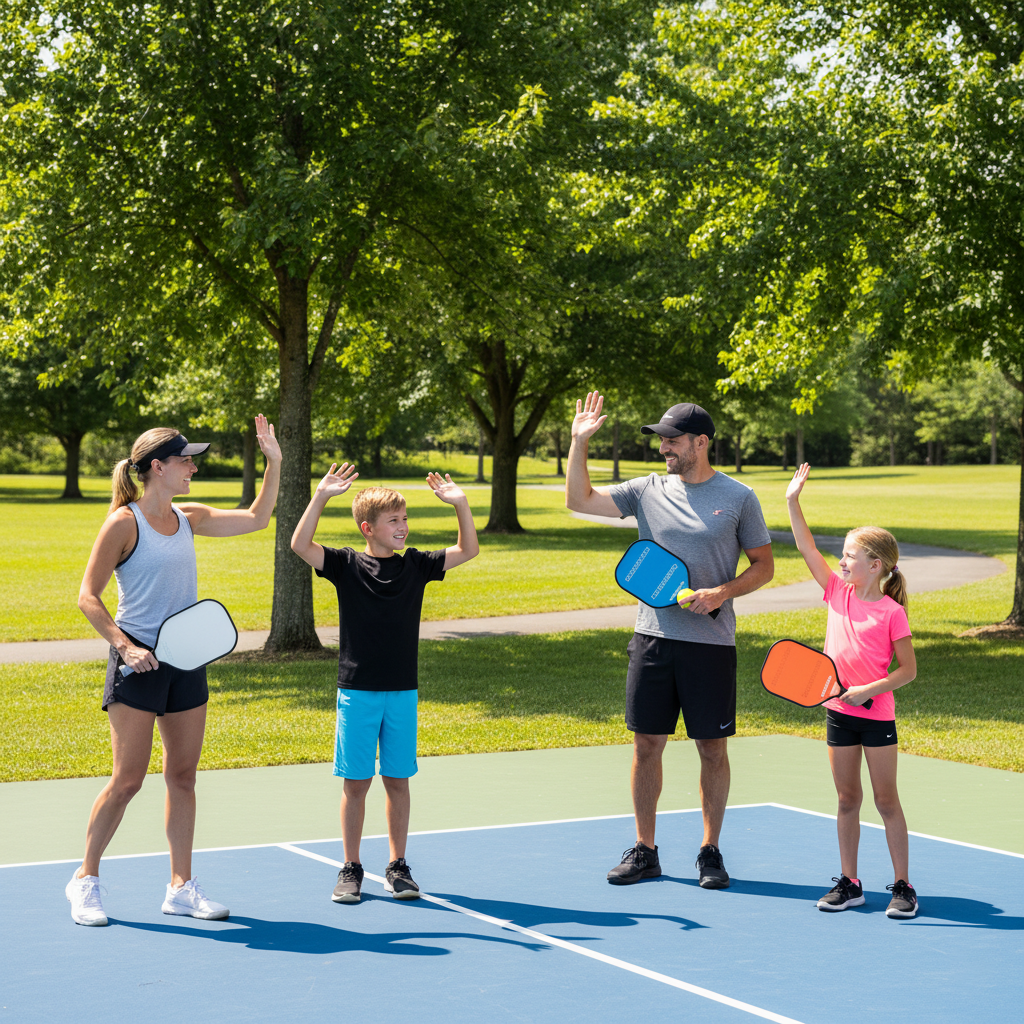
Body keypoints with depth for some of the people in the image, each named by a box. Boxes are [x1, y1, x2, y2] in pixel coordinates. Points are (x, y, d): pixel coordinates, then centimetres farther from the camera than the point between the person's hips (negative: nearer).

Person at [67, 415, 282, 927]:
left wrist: (274, 461, 9)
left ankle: (181, 886, 16)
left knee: (183, 775, 8)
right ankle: (85, 879, 10)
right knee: (128, 779, -6)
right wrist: (124, 646, -21)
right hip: (138, 662, -6)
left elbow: (256, 518, 19)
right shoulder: (123, 523, -9)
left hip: (186, 660, 6)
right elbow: (88, 597, -10)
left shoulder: (189, 518, 10)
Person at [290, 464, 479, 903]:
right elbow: (300, 545, -17)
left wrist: (460, 504, -8)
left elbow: (468, 550, 5)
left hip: (402, 693, 2)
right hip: (357, 691, -2)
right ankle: (351, 868, 14)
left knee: (397, 780, 7)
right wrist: (321, 497, -25)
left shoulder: (415, 565, 5)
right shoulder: (346, 564, -3)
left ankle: (397, 866, 18)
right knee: (356, 782, 3)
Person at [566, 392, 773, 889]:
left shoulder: (738, 497, -1)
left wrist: (723, 592, -13)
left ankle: (710, 852, 17)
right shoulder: (648, 490, 5)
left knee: (712, 749, 4)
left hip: (711, 642, -2)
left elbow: (763, 566, 3)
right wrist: (579, 442, -6)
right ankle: (644, 851, 17)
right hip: (653, 637, 2)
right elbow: (579, 500, 4)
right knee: (646, 745, 5)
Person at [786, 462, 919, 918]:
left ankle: (902, 886, 10)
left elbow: (908, 670, -9)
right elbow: (808, 548, -1)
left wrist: (869, 689, -19)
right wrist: (793, 502, -8)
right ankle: (848, 883, 17)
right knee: (847, 800, 10)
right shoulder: (838, 592, 2)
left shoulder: (892, 613, -11)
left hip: (876, 716, -5)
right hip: (838, 712, 5)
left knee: (886, 800, 2)